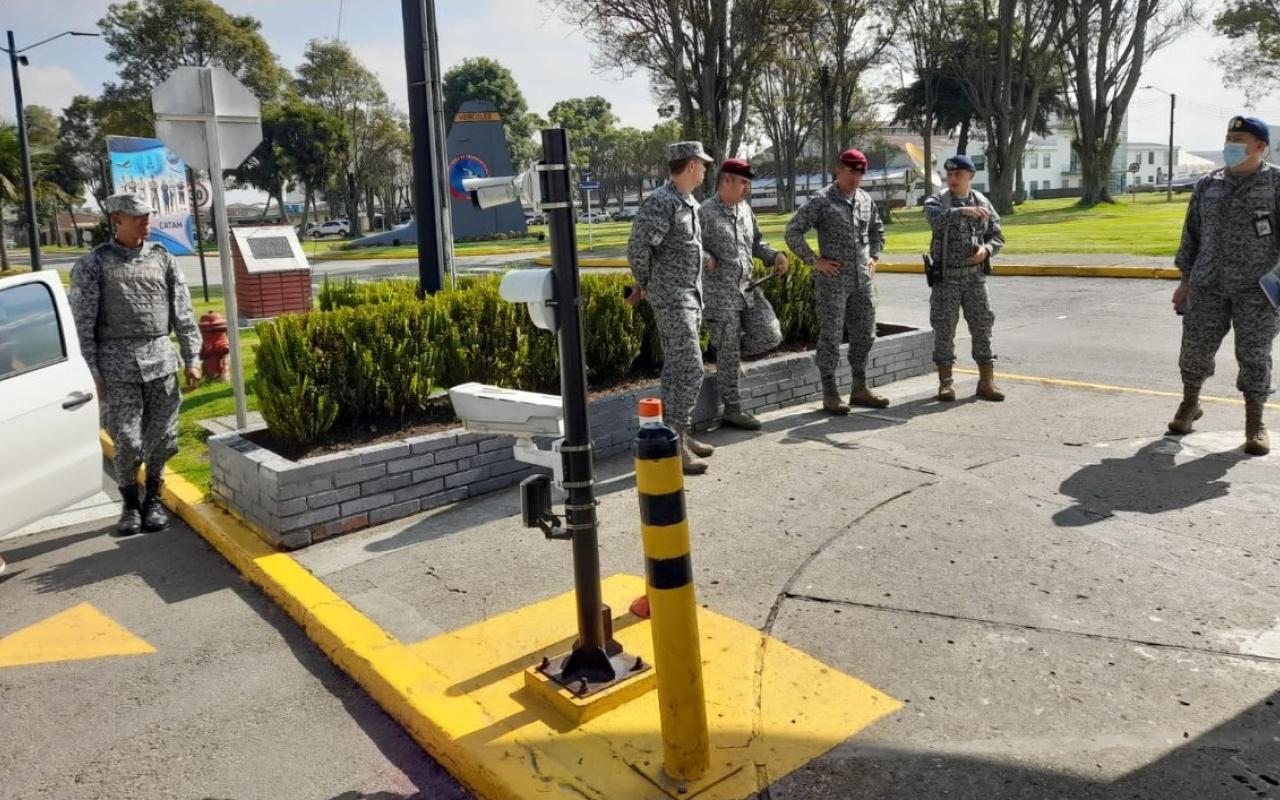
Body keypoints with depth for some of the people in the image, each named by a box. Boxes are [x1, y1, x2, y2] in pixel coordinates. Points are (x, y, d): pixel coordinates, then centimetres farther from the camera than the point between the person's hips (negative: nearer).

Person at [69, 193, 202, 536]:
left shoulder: (163, 259, 9)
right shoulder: (93, 264, 0)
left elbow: (183, 313, 9)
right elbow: (83, 323, -1)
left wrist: (191, 359, 4)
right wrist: (92, 372, -6)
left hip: (160, 359, 3)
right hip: (118, 363, -2)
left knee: (161, 439, 4)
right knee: (128, 442, -1)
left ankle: (153, 500, 23)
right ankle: (130, 505, 19)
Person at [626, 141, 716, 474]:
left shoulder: (689, 202, 14)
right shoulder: (661, 201, -15)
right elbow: (638, 247, -21)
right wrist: (644, 282, -4)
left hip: (691, 295, 9)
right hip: (671, 297, -9)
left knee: (678, 369, 14)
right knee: (689, 370, -11)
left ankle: (680, 434, 22)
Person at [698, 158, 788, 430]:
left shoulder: (745, 209, 12)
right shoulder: (705, 212, -11)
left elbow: (755, 243, 23)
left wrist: (774, 255, 6)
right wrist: (706, 259, -28)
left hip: (749, 288, 7)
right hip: (720, 293, -7)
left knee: (770, 336, -3)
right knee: (728, 355, -1)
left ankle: (730, 349, 25)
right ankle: (732, 409, 10)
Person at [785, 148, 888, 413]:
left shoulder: (866, 200, 11)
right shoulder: (821, 201, -8)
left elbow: (878, 229, 27)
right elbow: (792, 231, -10)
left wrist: (874, 256, 14)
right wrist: (814, 260, -11)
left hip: (863, 280, 7)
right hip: (833, 280, -6)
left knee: (864, 334, 12)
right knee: (830, 336, -1)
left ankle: (860, 390, 24)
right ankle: (830, 396, 5)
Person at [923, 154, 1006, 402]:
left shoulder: (983, 203, 6)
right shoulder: (936, 201, -2)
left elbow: (997, 236, 9)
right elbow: (936, 219, -26)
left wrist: (986, 250, -11)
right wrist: (963, 211, -37)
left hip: (975, 276, 2)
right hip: (946, 277, -2)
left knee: (982, 327, 4)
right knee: (944, 330, 1)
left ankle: (986, 381, 12)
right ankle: (945, 382, 11)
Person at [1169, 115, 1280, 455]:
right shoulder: (1208, 185, 10)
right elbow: (1191, 235, 14)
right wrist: (1186, 280, 12)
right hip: (1208, 286, 3)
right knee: (1195, 349, 6)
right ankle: (1189, 405, 29)